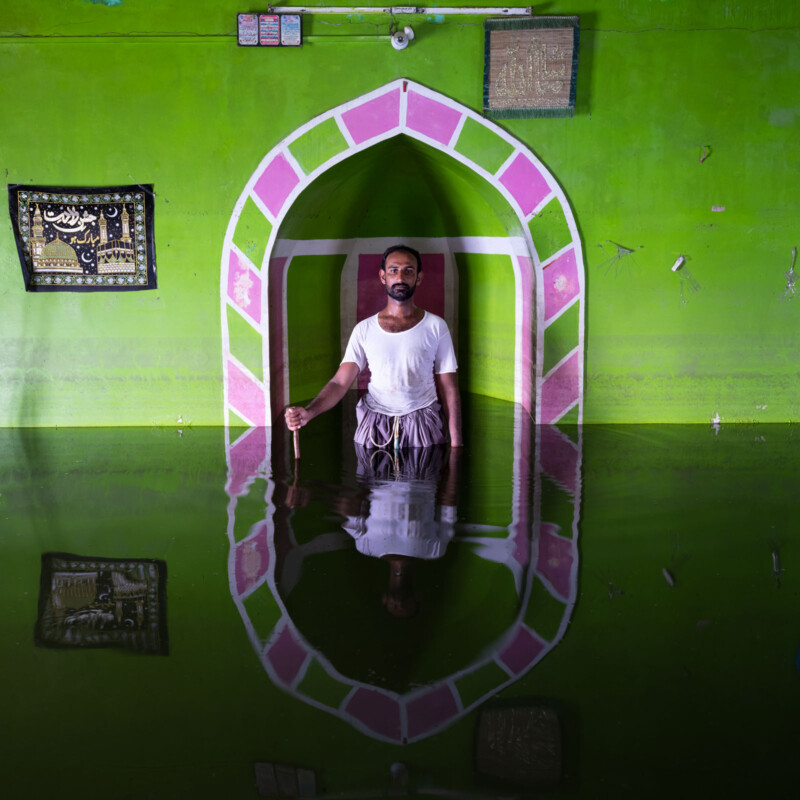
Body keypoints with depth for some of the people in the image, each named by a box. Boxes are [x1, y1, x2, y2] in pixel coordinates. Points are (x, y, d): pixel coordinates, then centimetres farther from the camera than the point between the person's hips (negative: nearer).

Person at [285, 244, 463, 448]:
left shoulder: (435, 326, 2)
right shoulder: (364, 330, 4)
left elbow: (449, 389, 3)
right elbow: (340, 383, -3)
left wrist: (456, 443, -3)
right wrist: (308, 413, -22)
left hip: (423, 428, 0)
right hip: (375, 426, 1)